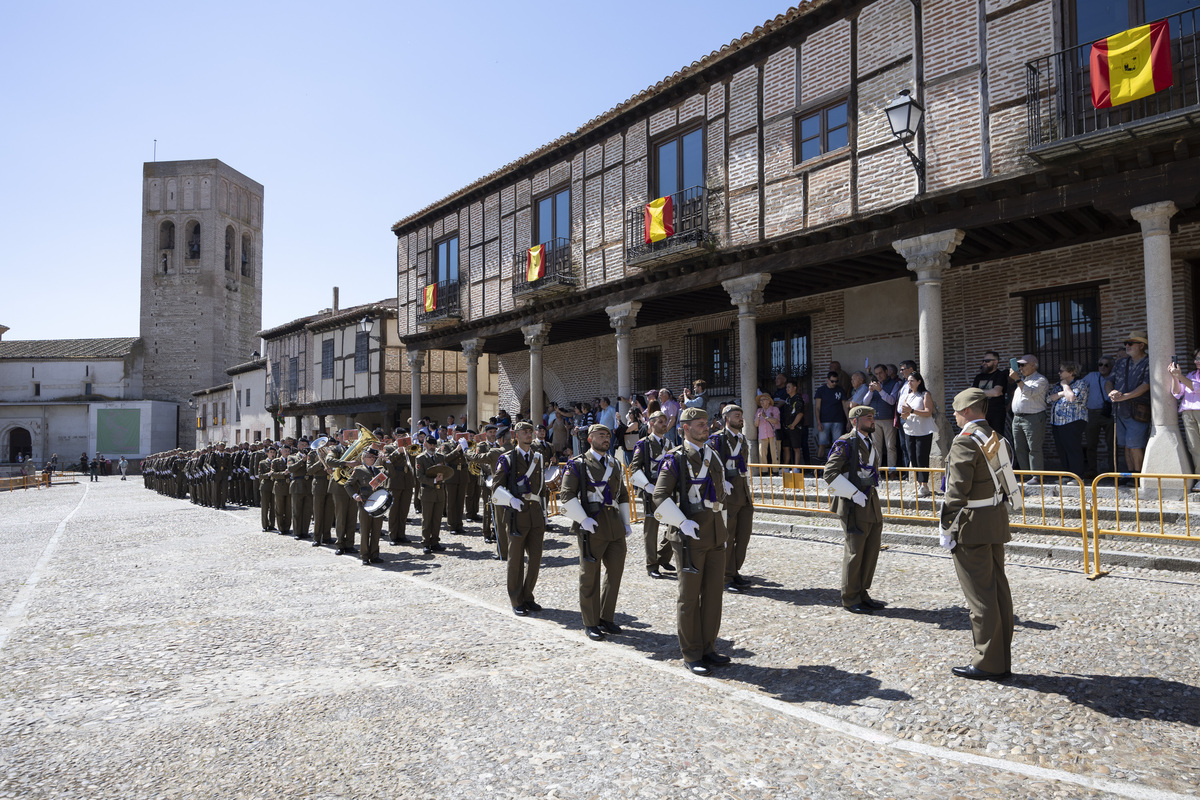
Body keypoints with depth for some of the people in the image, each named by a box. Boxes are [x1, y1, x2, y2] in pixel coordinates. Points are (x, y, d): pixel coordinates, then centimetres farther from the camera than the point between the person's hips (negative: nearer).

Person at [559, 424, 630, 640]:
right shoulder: (578, 465, -2)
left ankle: (606, 618, 25)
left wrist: (626, 523, 14)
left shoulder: (615, 465, 17)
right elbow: (566, 495, -9)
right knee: (590, 576, 3)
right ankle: (591, 623, 14)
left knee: (615, 572, 9)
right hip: (592, 527, -6)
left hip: (615, 527, 6)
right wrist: (583, 519, -17)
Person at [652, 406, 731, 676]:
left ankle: (708, 648, 25)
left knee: (714, 592, 12)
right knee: (690, 596, 2)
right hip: (690, 534, -7)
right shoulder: (676, 459, -9)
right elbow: (660, 496, -12)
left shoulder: (712, 455, 12)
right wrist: (682, 522, -22)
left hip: (715, 533, 7)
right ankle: (692, 655, 13)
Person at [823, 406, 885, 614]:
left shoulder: (870, 444, 16)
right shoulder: (845, 444, -11)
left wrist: (874, 499, 20)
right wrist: (853, 493, -20)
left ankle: (862, 594, 23)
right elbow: (829, 473, -18)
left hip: (871, 502, 8)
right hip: (854, 505, -8)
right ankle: (850, 600, 8)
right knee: (855, 552, -2)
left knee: (872, 550, 11)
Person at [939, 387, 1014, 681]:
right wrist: (997, 517, 20)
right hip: (997, 521, 9)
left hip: (972, 526, -9)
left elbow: (958, 490, -21)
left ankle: (988, 664, 8)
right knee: (999, 591, 14)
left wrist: (946, 528, -16)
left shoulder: (965, 441, -17)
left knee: (980, 596, -1)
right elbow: (1000, 481, 15)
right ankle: (1003, 661, 23)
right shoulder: (997, 439, 11)